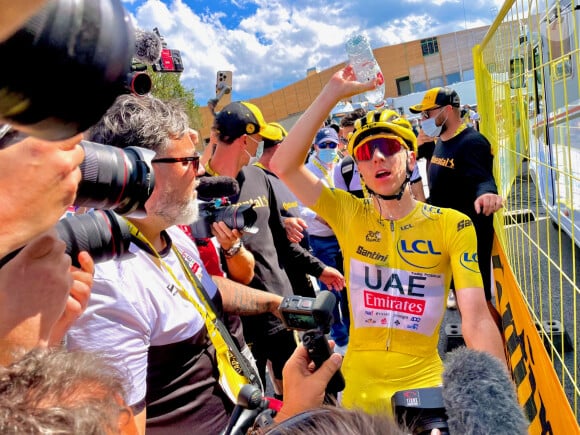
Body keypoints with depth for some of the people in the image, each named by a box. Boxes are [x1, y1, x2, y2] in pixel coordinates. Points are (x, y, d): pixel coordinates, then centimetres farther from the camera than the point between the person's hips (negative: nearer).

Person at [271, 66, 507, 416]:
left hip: (425, 388, 0)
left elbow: (476, 321, -14)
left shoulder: (454, 226, -8)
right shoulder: (349, 215, -6)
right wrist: (332, 94, -18)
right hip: (360, 391, 1)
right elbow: (284, 166, -16)